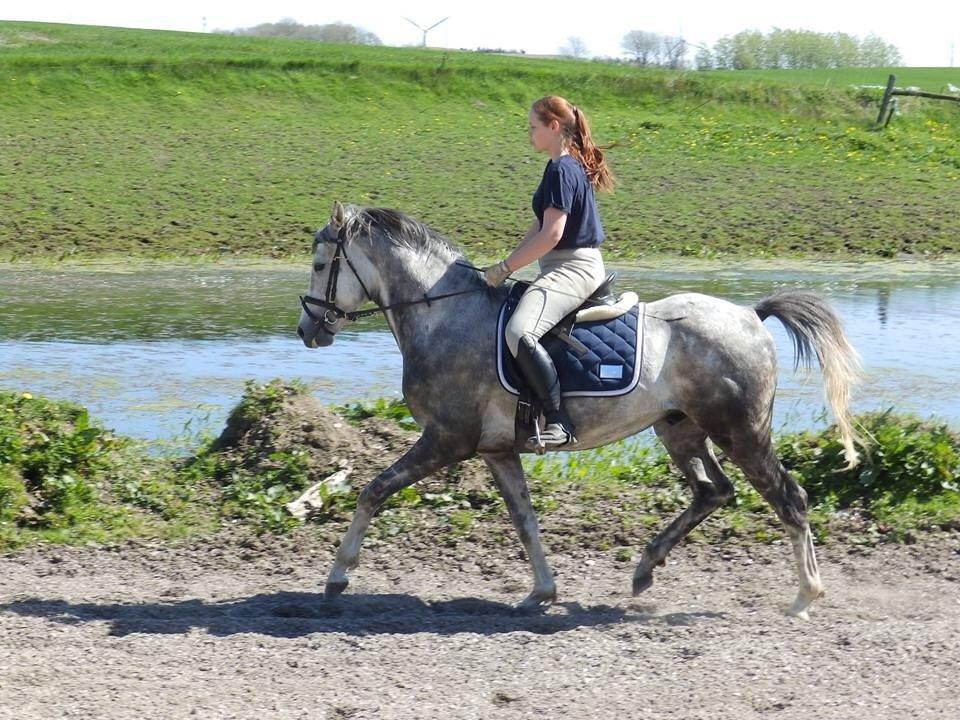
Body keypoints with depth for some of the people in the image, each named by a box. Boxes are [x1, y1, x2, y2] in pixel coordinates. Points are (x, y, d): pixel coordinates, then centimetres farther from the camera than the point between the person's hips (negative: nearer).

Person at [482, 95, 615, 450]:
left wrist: (504, 268, -17)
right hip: (563, 267, 12)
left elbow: (551, 234, -22)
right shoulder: (564, 167, 17)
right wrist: (507, 265, 12)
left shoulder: (562, 170, -15)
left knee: (519, 332, -32)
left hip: (573, 269, -12)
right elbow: (539, 228, 20)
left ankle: (559, 422, -33)